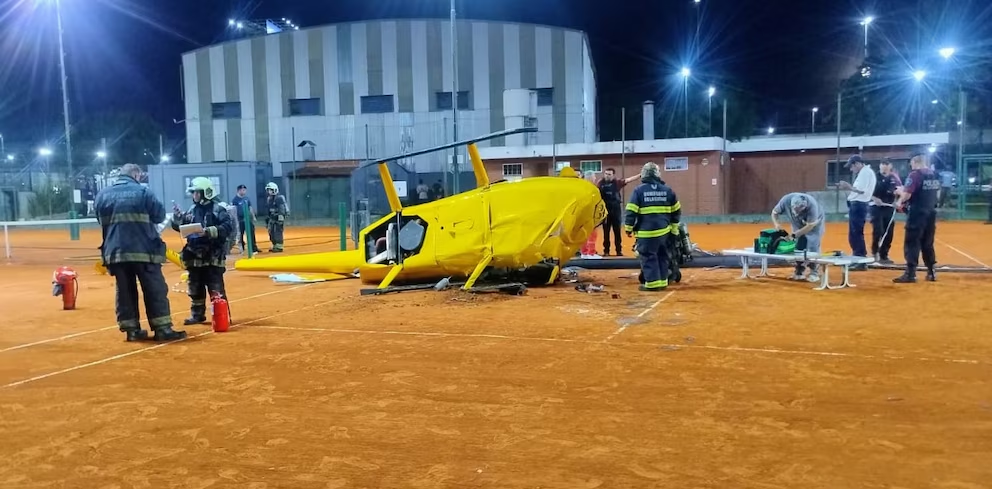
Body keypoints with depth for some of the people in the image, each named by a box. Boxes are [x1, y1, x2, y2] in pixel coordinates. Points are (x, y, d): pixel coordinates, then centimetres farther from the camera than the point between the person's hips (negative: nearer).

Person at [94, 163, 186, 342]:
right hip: (144, 251, -4)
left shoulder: (102, 195, 9)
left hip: (115, 252, 5)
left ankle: (131, 330, 12)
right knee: (155, 291, 1)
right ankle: (163, 329, 0)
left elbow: (102, 222, 17)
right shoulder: (143, 192, -5)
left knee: (125, 292, 11)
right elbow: (160, 215, -3)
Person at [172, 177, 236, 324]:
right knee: (195, 288, 15)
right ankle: (197, 315, 27)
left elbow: (229, 226, -20)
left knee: (216, 289, -4)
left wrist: (209, 231, -27)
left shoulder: (218, 208, -9)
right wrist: (178, 217, -3)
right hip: (194, 257, 7)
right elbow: (180, 227, 17)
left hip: (213, 257, -7)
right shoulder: (192, 210, 11)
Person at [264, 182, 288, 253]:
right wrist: (267, 219, 22)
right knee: (271, 233, 11)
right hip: (272, 219, 9)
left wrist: (281, 218, -26)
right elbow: (268, 210, 22)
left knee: (278, 233, -10)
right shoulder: (269, 199, 15)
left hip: (278, 218, -9)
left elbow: (281, 209, -20)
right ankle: (275, 246, 21)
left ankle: (279, 247, -7)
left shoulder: (279, 198, -14)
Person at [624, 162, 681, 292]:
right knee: (662, 255, 16)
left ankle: (652, 283, -2)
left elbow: (631, 211, -9)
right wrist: (674, 225, 26)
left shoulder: (639, 190, -6)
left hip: (646, 231, -5)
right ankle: (662, 281, 19)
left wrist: (628, 228, 1)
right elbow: (676, 210, 14)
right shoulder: (667, 190, 8)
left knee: (648, 257, 1)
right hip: (663, 230, 5)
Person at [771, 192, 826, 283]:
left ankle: (814, 273, 0)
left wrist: (793, 235, -40)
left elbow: (810, 226, -34)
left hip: (814, 222, -4)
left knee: (813, 248, -10)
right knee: (798, 247, 2)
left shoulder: (812, 204, -41)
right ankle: (799, 272, 12)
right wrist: (776, 224, -37)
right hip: (798, 224, 4)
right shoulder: (786, 200, -33)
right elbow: (774, 213, -16)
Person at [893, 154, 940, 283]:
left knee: (912, 243, -4)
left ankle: (910, 274, -8)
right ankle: (931, 272, 18)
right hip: (931, 213, 7)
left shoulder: (915, 174, -13)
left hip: (917, 213, -7)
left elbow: (907, 194, -19)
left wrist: (900, 201, 0)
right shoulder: (935, 175, 11)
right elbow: (938, 195, 16)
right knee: (928, 243, 15)